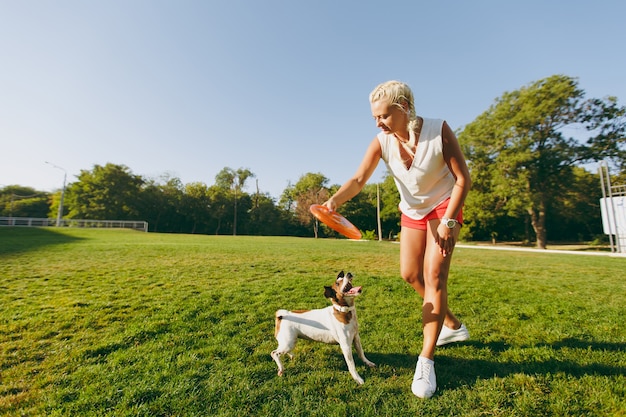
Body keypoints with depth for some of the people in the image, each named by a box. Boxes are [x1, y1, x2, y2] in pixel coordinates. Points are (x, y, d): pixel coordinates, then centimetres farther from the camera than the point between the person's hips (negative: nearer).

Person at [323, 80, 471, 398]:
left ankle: (426, 361, -3)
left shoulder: (438, 130, -24)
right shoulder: (381, 142, -17)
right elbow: (359, 179, -27)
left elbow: (463, 178, -18)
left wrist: (448, 221, -22)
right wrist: (335, 199, -46)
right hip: (412, 212, 5)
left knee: (434, 275, -13)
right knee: (410, 274, 6)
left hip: (444, 207, -4)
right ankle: (452, 325, 32)